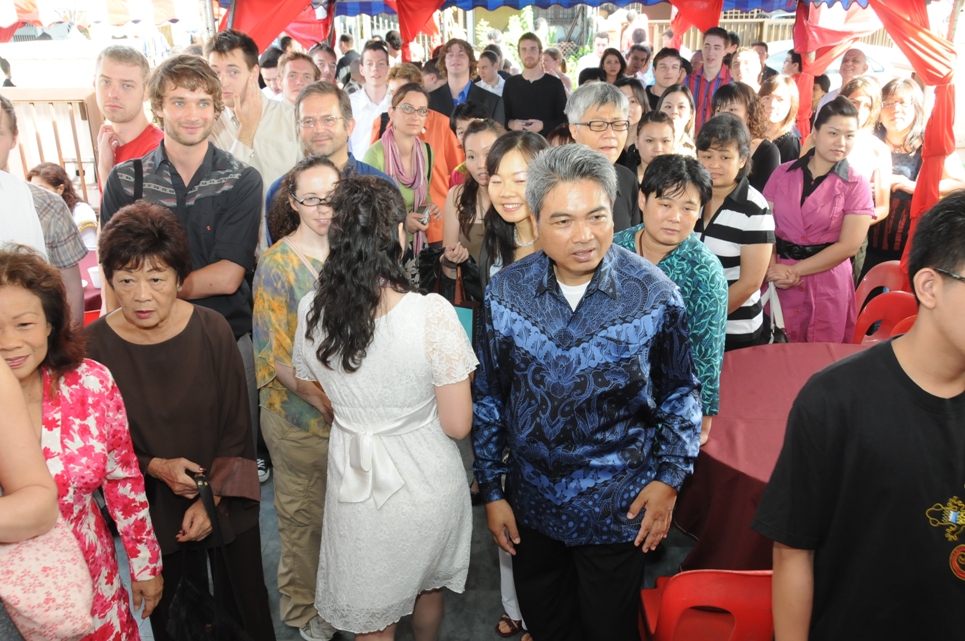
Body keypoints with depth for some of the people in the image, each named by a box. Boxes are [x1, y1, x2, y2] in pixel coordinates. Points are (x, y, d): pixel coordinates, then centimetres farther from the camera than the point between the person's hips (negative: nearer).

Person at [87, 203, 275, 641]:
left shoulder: (212, 331, -14)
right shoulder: (93, 345, -13)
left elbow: (236, 427, -8)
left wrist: (213, 498, -12)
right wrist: (155, 466, -18)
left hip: (227, 505, 0)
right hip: (151, 508, 1)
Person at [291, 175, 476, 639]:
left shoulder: (312, 311, -13)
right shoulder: (433, 314, -25)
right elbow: (458, 426, -18)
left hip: (354, 478, 2)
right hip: (427, 479, -1)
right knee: (428, 585, 30)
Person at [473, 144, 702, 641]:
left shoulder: (654, 294, -14)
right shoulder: (505, 293, -10)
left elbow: (679, 392, 0)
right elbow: (488, 398, 0)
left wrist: (669, 477, -6)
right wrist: (492, 489, 2)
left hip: (617, 506, -2)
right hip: (530, 502, 2)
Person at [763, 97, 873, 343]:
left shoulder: (856, 185, -3)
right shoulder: (783, 173, 3)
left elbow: (849, 245, -9)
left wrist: (793, 269, -13)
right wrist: (773, 268, -17)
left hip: (827, 285, -1)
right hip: (779, 283, 2)